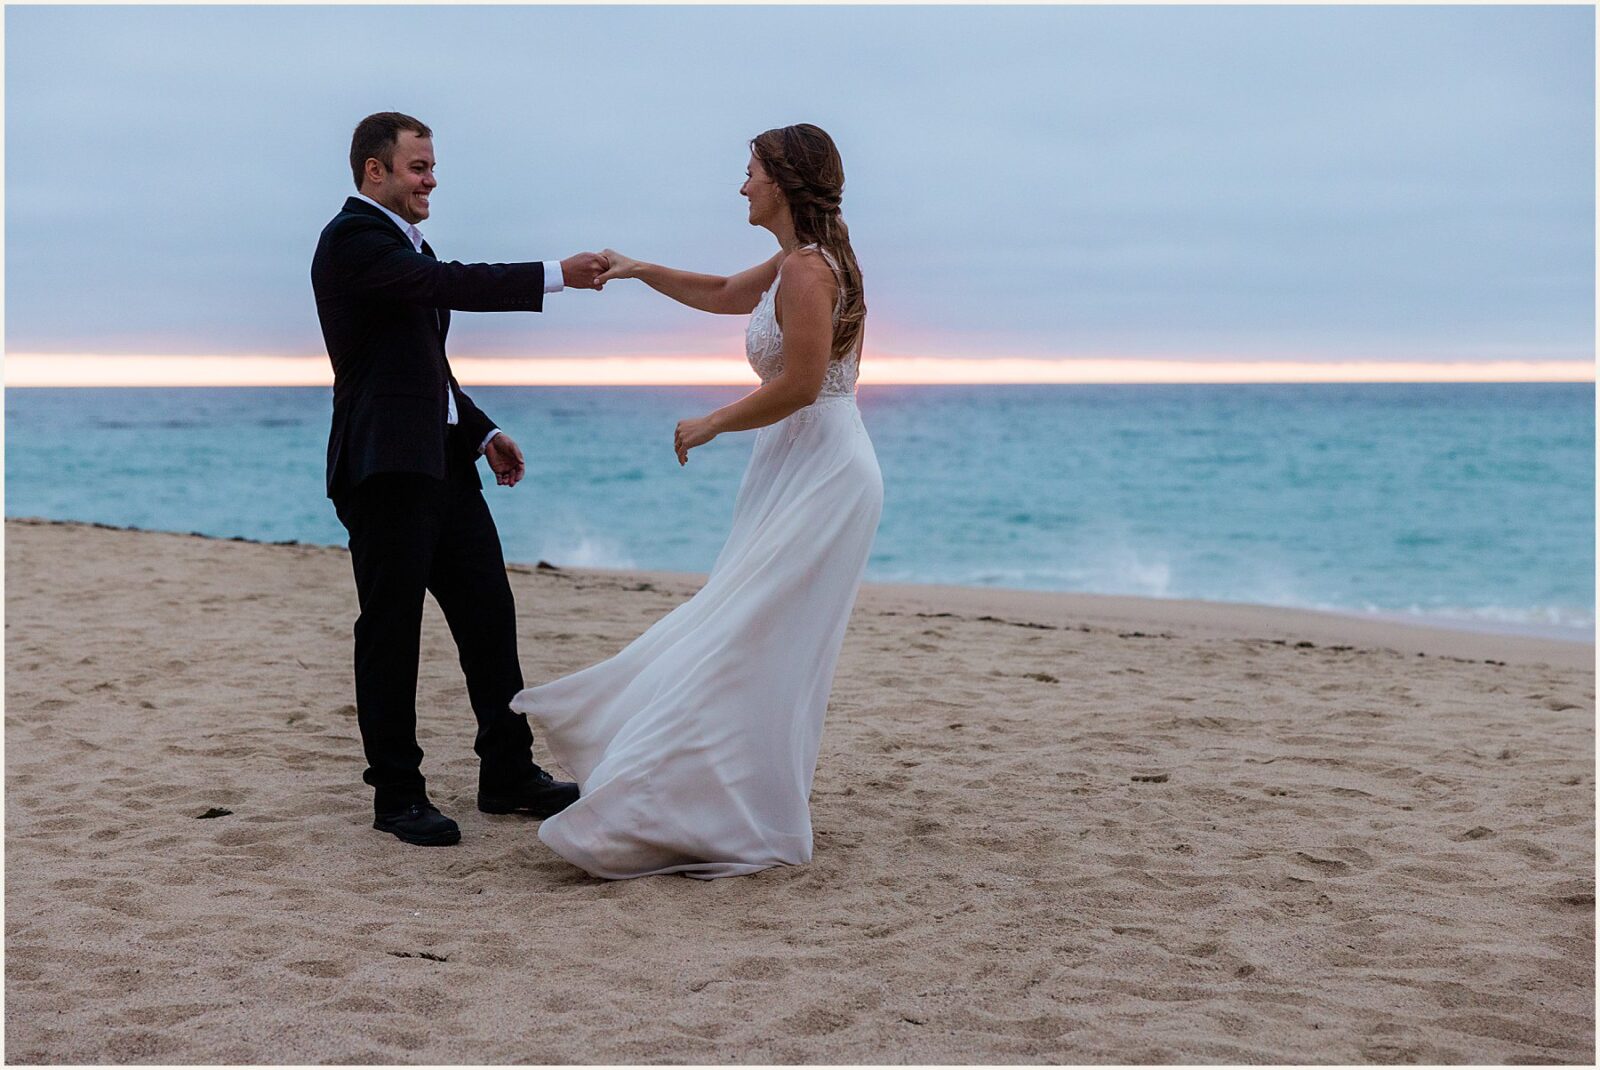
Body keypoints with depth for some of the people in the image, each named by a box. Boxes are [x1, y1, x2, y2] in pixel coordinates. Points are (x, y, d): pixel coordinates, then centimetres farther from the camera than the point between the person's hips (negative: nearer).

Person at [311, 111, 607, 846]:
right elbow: (451, 285, -23)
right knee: (391, 630, -1)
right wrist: (557, 276, -24)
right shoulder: (351, 238, -9)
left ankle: (508, 772, 19)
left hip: (442, 462, 9)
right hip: (385, 467, -9)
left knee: (489, 613, 10)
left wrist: (482, 432, 15)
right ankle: (397, 794, 8)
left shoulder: (407, 244, 21)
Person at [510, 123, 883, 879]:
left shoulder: (806, 269, -16)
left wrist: (712, 425, -11)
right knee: (758, 642, 12)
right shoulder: (792, 265, 15)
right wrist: (641, 270, 27)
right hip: (796, 469, 10)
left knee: (748, 640, -9)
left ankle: (746, 824, -3)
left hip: (819, 474, -10)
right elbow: (721, 294, 33)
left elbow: (800, 383, -23)